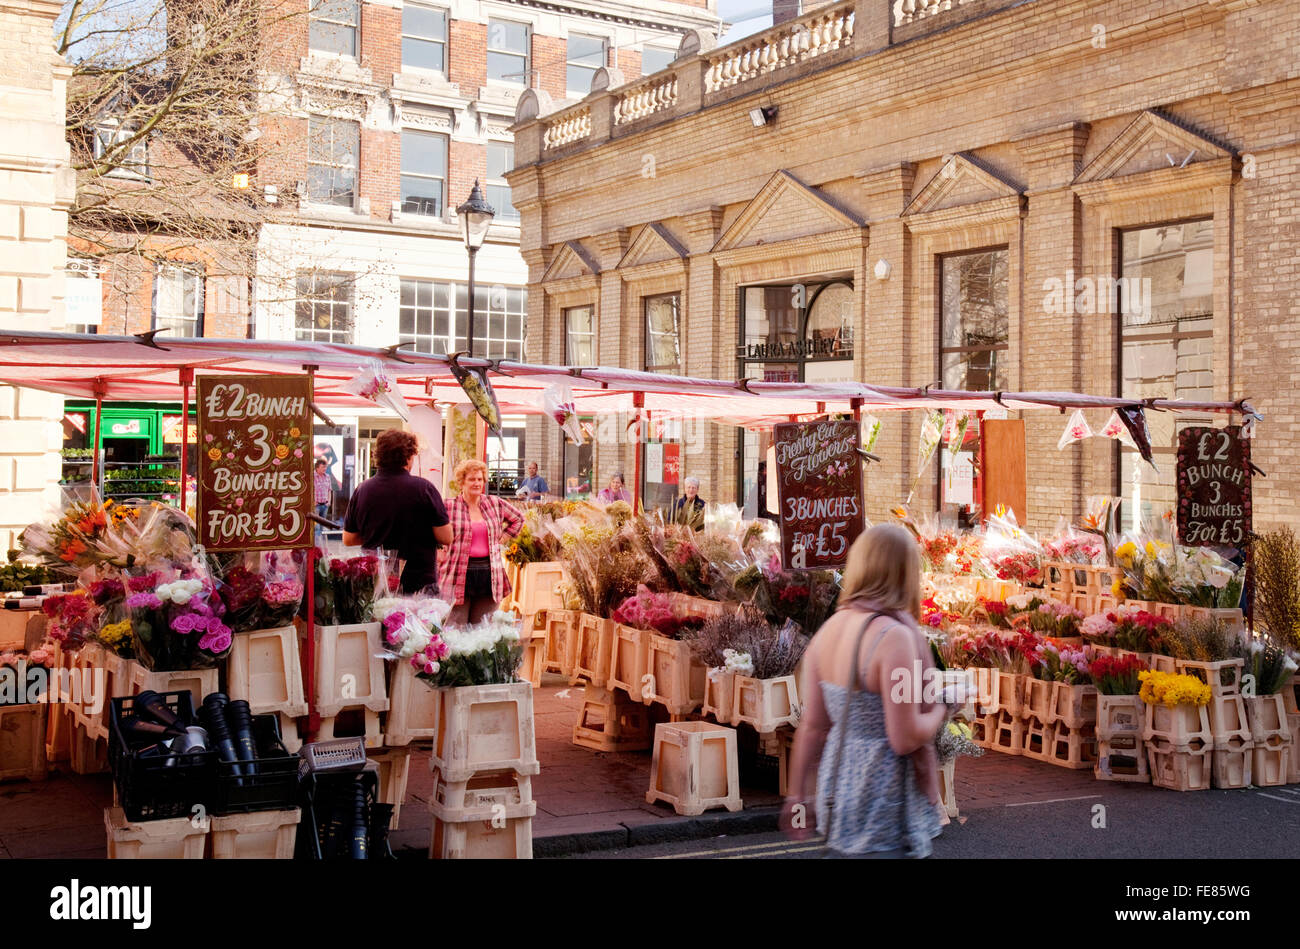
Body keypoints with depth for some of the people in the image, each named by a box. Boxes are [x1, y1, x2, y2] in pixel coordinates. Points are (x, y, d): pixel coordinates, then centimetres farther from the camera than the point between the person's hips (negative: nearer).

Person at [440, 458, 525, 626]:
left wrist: (503, 536, 13)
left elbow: (518, 519, 24)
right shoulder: (450, 507, -2)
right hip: (460, 574, -4)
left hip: (489, 574, 4)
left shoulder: (495, 504, 10)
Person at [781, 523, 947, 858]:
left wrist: (797, 795, 13)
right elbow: (906, 739, -21)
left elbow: (811, 726, 5)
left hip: (838, 789, 8)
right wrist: (942, 707, -3)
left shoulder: (829, 629, 1)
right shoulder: (894, 637, -22)